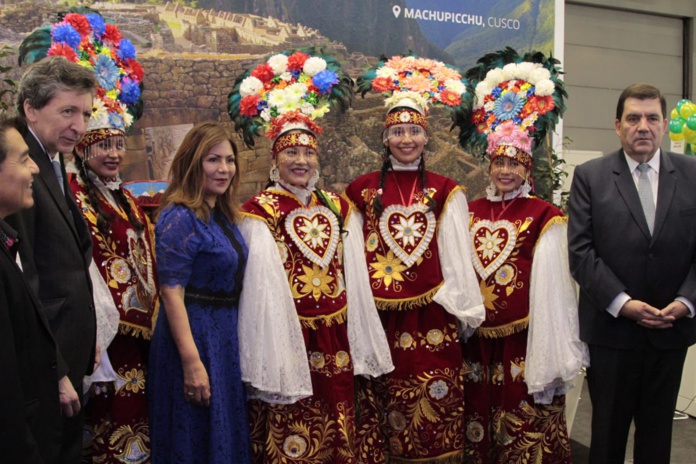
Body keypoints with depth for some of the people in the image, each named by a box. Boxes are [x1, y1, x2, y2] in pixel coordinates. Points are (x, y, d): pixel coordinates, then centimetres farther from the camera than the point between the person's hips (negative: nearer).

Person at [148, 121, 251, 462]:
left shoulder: (223, 215, 8)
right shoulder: (180, 217, -16)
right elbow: (171, 294, -21)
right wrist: (192, 363, -24)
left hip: (224, 335, 8)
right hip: (192, 335, -8)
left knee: (225, 433, 19)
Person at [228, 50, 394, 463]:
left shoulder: (339, 209, 9)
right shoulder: (260, 213, -5)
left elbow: (356, 284, 9)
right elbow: (263, 290, -10)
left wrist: (363, 350, 7)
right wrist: (276, 366, -14)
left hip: (335, 344, 5)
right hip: (287, 339, -4)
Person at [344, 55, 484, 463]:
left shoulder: (446, 193, 6)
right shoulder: (363, 191, 7)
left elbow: (457, 255, 4)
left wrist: (466, 311, -1)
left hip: (433, 321, 0)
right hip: (380, 318, 0)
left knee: (435, 416, 1)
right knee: (382, 408, 5)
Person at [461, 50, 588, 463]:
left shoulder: (544, 217, -5)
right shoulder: (470, 213, 9)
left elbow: (552, 289, -8)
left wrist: (551, 357, -11)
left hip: (523, 344, -4)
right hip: (476, 343, 4)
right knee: (478, 427, 14)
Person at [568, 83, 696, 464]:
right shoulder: (589, 176, -2)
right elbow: (580, 250, -8)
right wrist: (622, 303, -15)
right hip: (611, 327, -2)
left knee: (657, 430, 15)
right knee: (608, 430, 10)